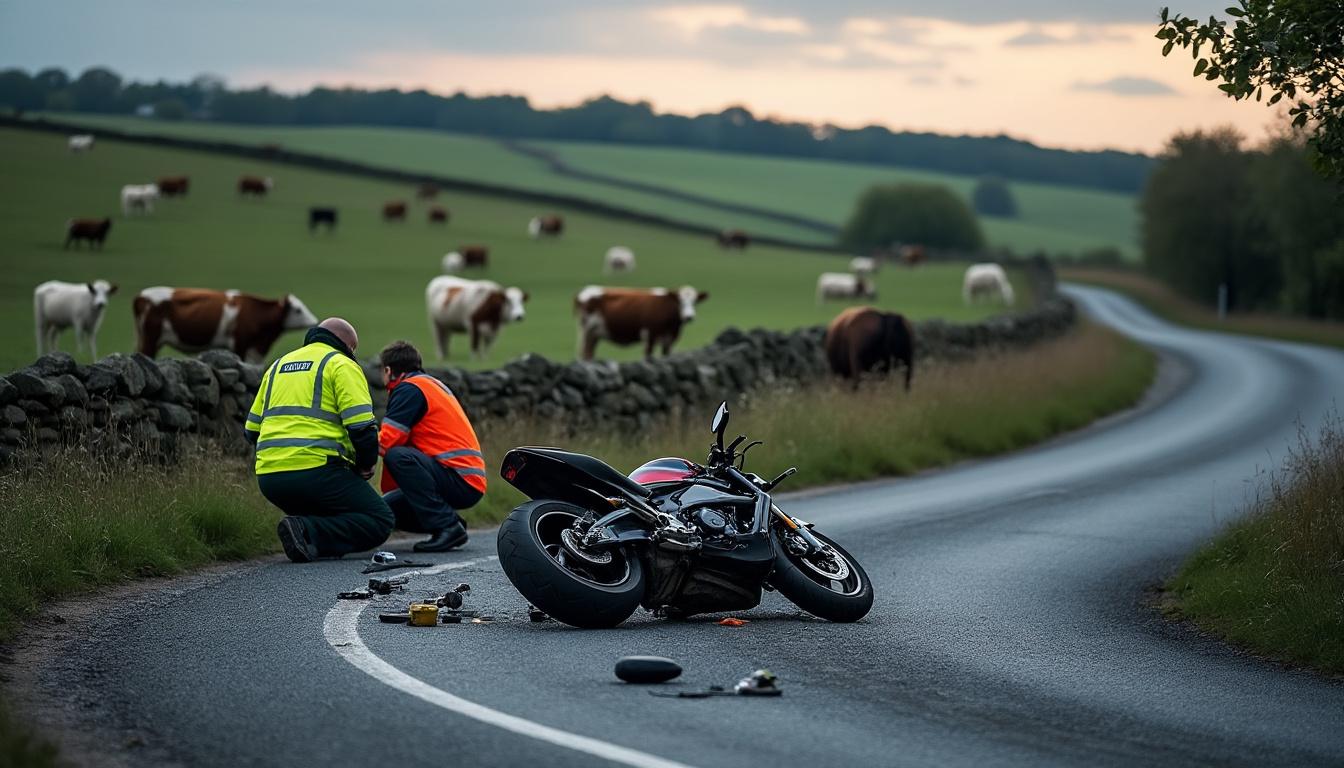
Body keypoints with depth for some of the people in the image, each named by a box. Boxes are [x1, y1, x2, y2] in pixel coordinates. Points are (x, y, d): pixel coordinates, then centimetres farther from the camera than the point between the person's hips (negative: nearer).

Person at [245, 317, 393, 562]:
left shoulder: (277, 366, 25)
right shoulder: (341, 365, 3)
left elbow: (252, 429, 26)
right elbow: (361, 426, -8)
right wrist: (366, 466, 8)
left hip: (268, 477, 7)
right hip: (315, 473, -7)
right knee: (380, 521, 0)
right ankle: (309, 533, -21)